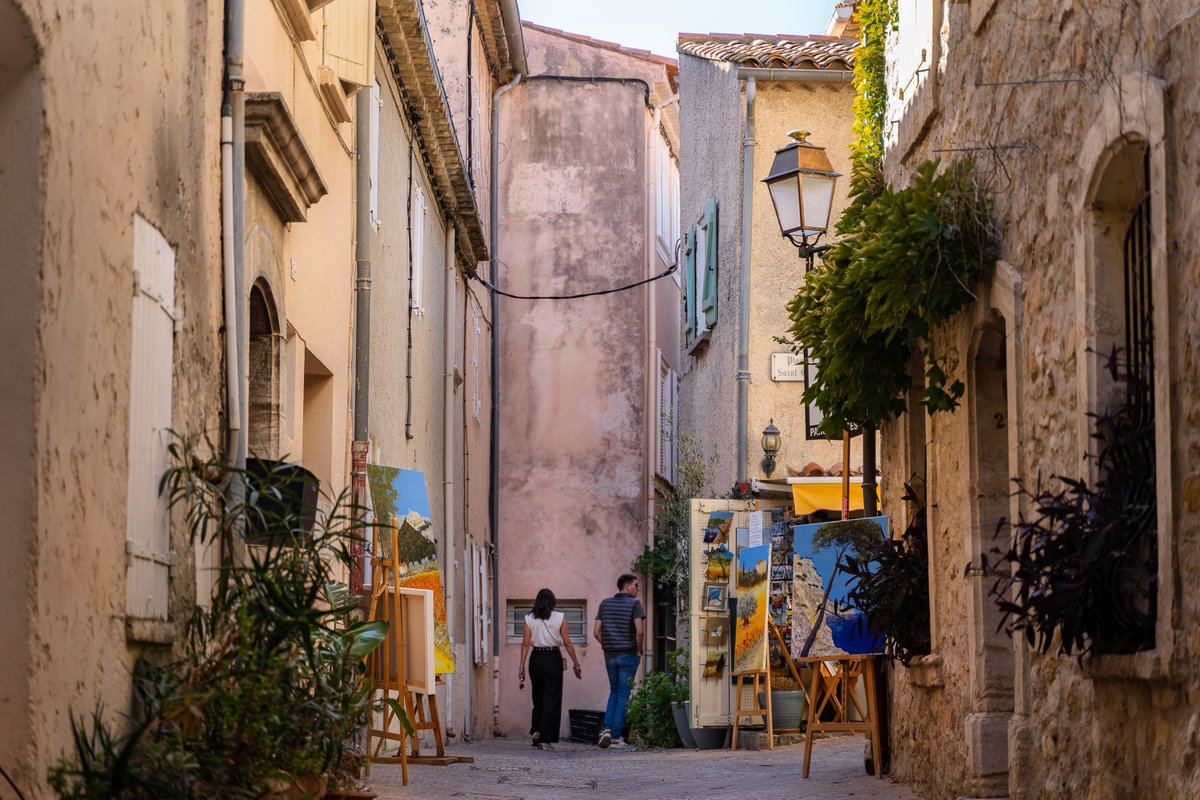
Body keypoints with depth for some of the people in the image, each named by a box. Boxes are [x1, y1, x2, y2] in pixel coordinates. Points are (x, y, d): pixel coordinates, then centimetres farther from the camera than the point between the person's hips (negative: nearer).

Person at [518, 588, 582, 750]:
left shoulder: (530, 618, 2)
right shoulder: (559, 618, -3)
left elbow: (525, 644, -1)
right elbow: (567, 643, -2)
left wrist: (522, 667, 1)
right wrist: (576, 664, 7)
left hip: (536, 659, 2)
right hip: (553, 659, -2)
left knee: (538, 698, 20)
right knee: (551, 700, 2)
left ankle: (536, 731, 9)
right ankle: (546, 740, -1)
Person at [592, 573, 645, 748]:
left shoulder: (605, 603, 8)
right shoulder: (634, 604, -8)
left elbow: (596, 632, 4)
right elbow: (639, 631, -19)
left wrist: (607, 646, 12)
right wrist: (638, 650, -5)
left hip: (610, 655, 5)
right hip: (628, 655, -5)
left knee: (614, 691, 19)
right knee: (623, 695, 2)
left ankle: (607, 728, 3)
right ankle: (616, 736, 2)